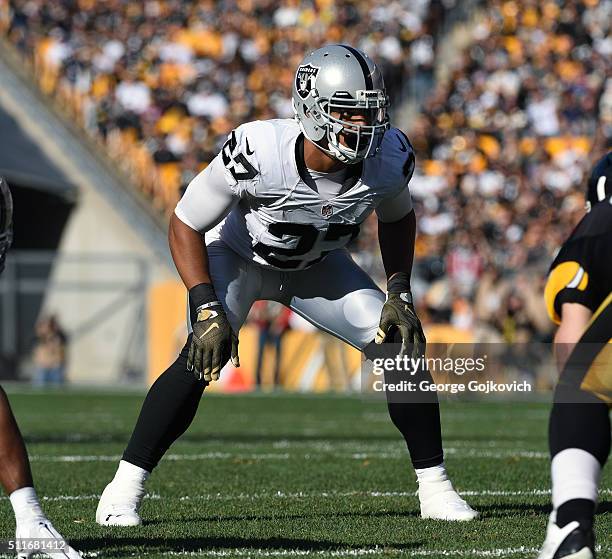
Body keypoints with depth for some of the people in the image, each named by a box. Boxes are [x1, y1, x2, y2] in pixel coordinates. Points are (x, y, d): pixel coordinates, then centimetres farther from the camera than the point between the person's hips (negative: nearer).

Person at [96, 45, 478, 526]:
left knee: (403, 350, -10)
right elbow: (185, 226, -24)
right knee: (203, 358, -27)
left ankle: (435, 489, 5)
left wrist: (399, 294, -9)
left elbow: (397, 217, 1)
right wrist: (207, 310, -32)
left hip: (317, 268, 4)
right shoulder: (257, 154, -39)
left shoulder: (388, 158, -26)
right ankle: (124, 489, -16)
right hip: (239, 257, -4)